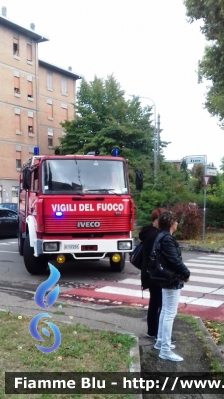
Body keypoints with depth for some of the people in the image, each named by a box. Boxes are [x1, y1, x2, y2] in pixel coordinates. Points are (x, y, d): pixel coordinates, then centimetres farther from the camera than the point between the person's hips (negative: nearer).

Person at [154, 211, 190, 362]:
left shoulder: (163, 237, 10)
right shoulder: (167, 239, -21)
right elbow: (175, 261, -23)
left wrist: (182, 273, 8)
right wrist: (186, 273, -9)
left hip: (167, 279, 11)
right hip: (173, 281, -11)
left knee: (165, 312, 18)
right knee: (170, 314, -6)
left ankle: (161, 342, 30)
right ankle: (165, 350, 0)